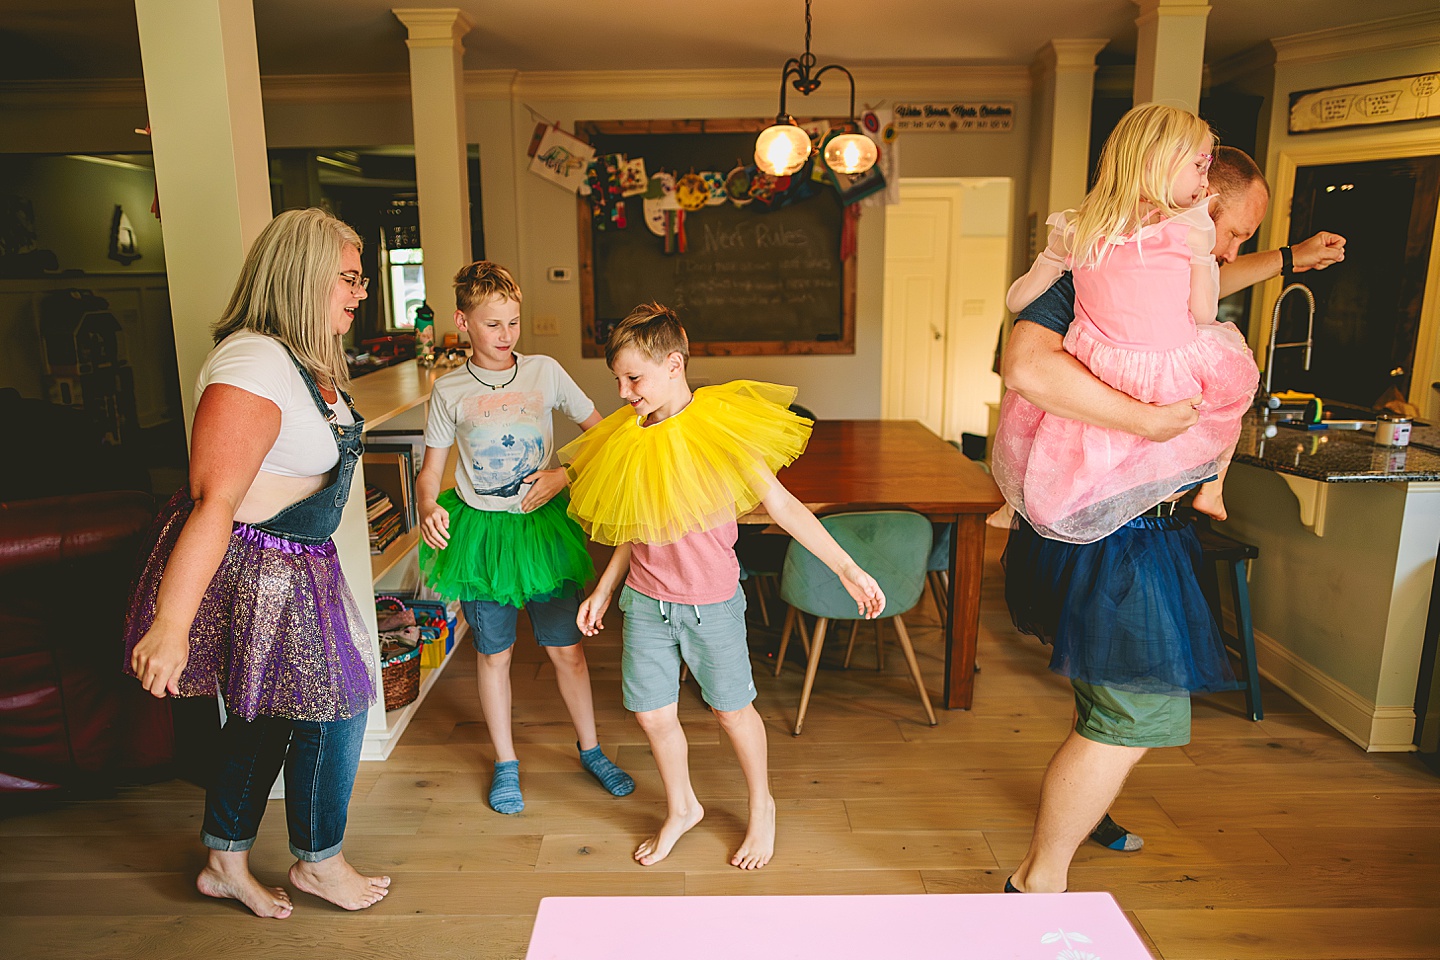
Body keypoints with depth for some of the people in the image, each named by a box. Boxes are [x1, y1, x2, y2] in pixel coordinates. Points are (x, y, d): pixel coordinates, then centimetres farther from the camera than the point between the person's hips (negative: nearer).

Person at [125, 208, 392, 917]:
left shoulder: (311, 362, 8)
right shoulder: (253, 364, -24)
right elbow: (214, 501, -30)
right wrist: (171, 623, -30)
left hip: (295, 565, 10)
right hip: (250, 569, -10)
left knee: (265, 713, 18)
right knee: (336, 705, 2)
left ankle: (225, 863, 37)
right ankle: (317, 862, 26)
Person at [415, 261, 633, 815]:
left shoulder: (545, 372, -2)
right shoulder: (449, 391, -2)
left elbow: (600, 432, 2)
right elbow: (431, 468, 3)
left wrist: (564, 475, -12)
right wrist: (428, 508, -17)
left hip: (543, 526, 0)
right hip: (479, 532, 0)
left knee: (567, 649, 7)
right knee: (494, 655, 11)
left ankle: (590, 750, 29)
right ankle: (505, 764, 30)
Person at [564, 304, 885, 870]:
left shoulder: (720, 428, -16)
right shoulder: (629, 440, 0)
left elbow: (783, 507, -13)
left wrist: (847, 570, -15)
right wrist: (604, 589, 15)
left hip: (710, 602, -4)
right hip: (646, 601, 5)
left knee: (731, 710, 12)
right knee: (652, 714, 12)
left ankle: (761, 807, 39)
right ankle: (681, 808, 40)